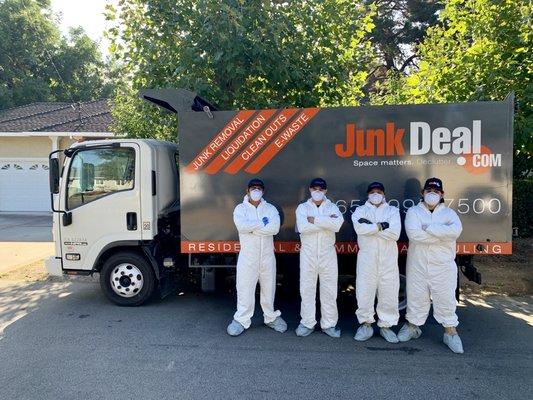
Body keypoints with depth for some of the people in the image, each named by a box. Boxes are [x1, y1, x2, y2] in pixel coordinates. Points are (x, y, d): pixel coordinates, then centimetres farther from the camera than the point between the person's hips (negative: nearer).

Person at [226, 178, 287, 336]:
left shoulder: (270, 208, 6)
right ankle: (241, 320, 14)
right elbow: (241, 225, -19)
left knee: (269, 287, 12)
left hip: (267, 255, 2)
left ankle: (271, 317, 27)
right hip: (247, 256, -2)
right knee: (245, 288, 1)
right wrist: (263, 223, -13)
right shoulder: (241, 208, 2)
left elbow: (275, 228, -13)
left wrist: (252, 227, -14)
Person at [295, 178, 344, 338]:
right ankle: (307, 323, 17)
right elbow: (302, 227, -15)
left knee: (329, 289, 6)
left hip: (328, 253, 1)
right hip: (308, 253, 0)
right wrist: (327, 222, -14)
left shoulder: (332, 207, 7)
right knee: (307, 289, 4)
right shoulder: (302, 207, 5)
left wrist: (315, 220, -17)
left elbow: (338, 223, -16)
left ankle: (329, 324, 19)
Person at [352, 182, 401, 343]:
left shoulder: (393, 210, 10)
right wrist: (381, 225, -12)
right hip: (366, 258, 0)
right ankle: (366, 324, 17)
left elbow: (395, 233, -9)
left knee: (389, 293, 4)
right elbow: (359, 228, -12)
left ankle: (386, 325, 20)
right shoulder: (360, 210, 10)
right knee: (364, 292, 1)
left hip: (388, 259, 1)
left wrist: (370, 226, -11)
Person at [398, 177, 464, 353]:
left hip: (443, 265, 0)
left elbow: (455, 230, -16)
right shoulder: (414, 211, 4)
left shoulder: (448, 213, 8)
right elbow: (413, 233, -16)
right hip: (418, 265, 0)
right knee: (416, 296, 10)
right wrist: (442, 235, -15)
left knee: (446, 298, 6)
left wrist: (429, 227, -17)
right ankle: (412, 326, 28)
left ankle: (450, 332, 21)